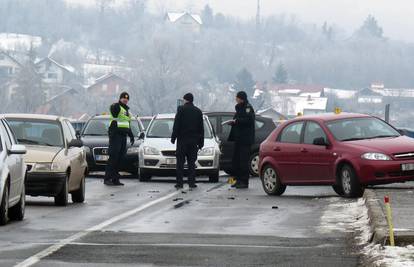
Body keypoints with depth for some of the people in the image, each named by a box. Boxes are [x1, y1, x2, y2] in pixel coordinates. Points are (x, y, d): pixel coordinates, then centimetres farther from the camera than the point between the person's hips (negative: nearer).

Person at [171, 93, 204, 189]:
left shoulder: (181, 109, -5)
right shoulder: (198, 111, 7)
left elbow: (176, 125, -9)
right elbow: (201, 128, 10)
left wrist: (173, 137, -4)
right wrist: (201, 142, 14)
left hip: (182, 139, -3)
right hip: (193, 141, 3)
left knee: (180, 162, 1)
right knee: (191, 162, 6)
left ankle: (179, 182, -3)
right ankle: (191, 182, 2)